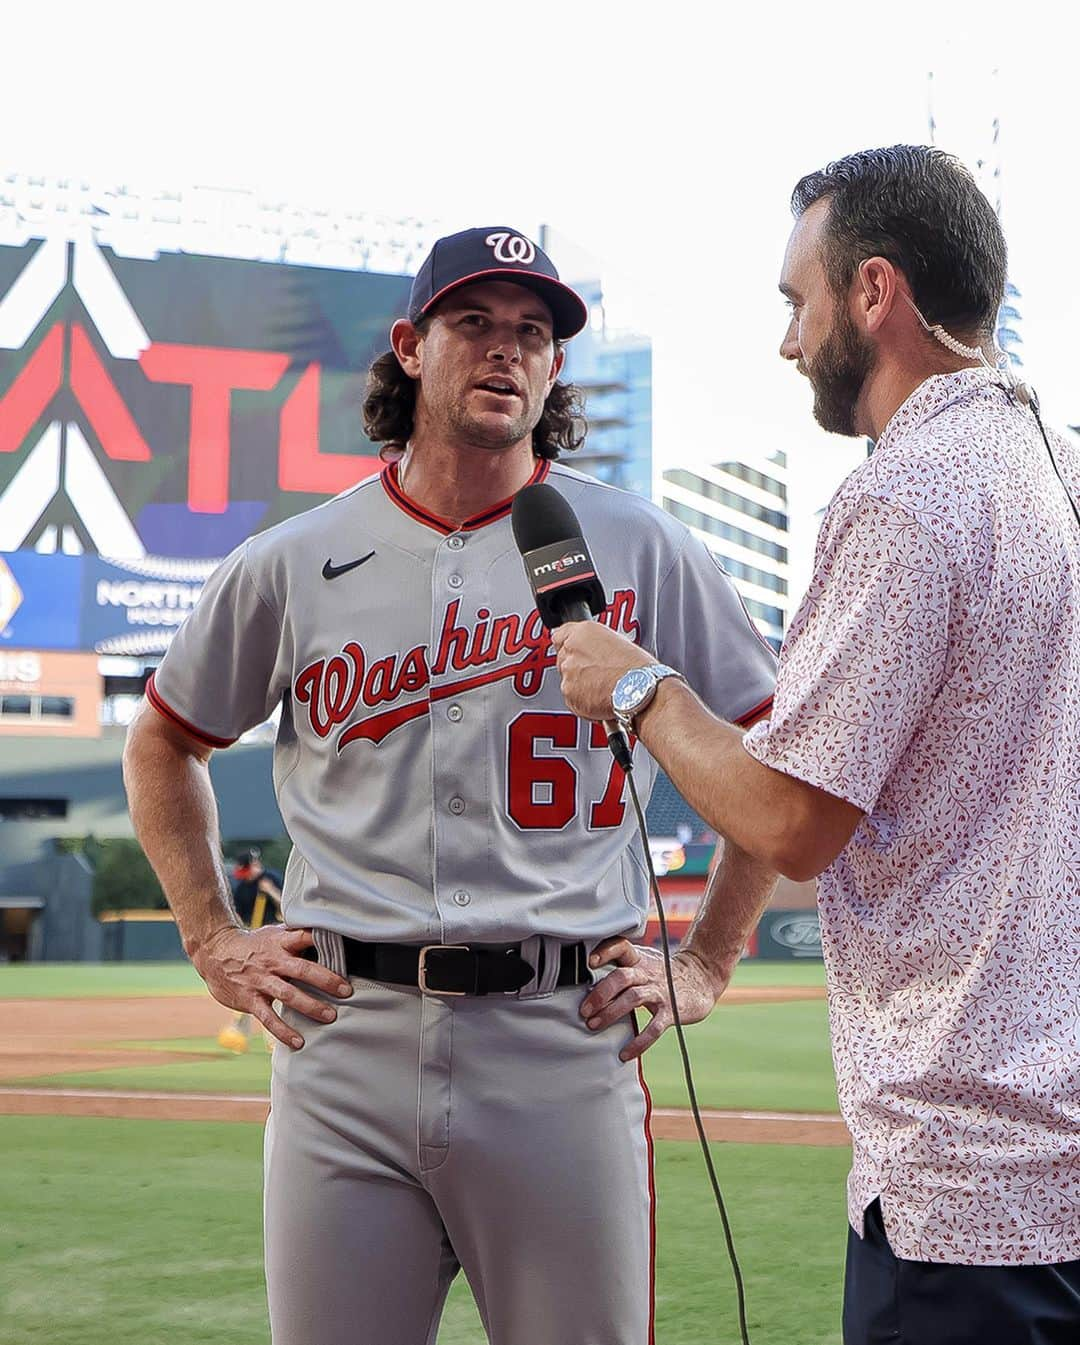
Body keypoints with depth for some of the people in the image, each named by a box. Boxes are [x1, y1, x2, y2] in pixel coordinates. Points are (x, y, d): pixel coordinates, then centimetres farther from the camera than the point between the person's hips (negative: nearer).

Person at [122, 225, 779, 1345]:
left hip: (566, 1047, -1)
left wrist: (710, 963, 7)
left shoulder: (640, 550, 5)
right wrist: (213, 941, 12)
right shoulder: (292, 564, 8)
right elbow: (162, 746, 22)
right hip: (343, 1046, 1)